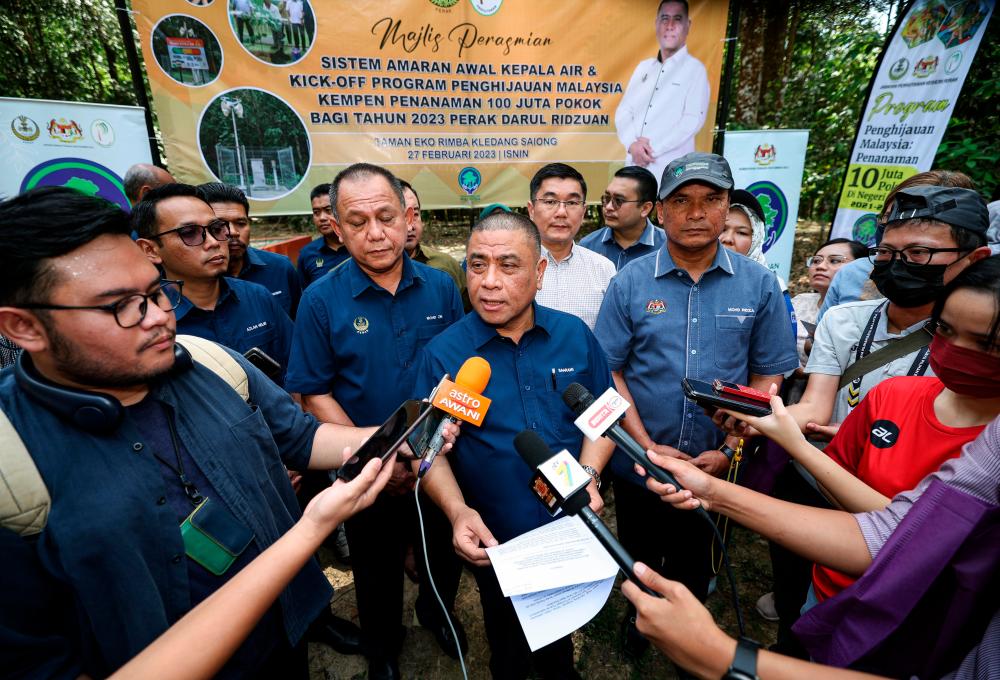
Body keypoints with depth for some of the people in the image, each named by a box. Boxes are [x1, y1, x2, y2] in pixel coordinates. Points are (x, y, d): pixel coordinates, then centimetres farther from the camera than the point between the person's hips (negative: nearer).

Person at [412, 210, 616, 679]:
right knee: (506, 633, 25)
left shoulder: (575, 335, -9)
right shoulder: (442, 353, -15)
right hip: (494, 540, -2)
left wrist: (589, 476, -14)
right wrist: (457, 510, -25)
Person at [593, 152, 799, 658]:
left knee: (695, 566, 24)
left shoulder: (758, 285, -6)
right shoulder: (630, 283, -10)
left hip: (716, 467, 1)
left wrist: (727, 451, -12)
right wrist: (648, 446, -15)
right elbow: (608, 371, -9)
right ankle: (640, 616, 53)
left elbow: (767, 376, -3)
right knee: (639, 562, 23)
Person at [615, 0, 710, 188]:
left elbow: (693, 120, -8)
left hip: (671, 171, -4)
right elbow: (623, 111, 11)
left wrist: (653, 149, -14)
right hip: (635, 165, 5)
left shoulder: (695, 69, 3)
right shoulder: (643, 67, 18)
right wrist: (632, 143, -9)